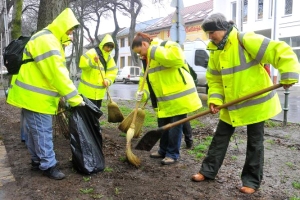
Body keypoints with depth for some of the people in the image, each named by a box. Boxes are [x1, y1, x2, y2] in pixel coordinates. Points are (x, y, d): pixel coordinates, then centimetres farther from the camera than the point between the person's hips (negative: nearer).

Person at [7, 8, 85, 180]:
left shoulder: (51, 40, 16)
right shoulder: (46, 41, -20)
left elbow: (57, 71, 13)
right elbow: (57, 74, -26)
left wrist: (66, 95, 8)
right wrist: (74, 98, -23)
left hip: (34, 95, 11)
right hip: (34, 96, -11)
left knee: (35, 130, 17)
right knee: (42, 131, -3)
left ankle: (37, 160, 29)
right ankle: (48, 165, 8)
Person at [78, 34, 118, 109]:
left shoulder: (109, 58, 11)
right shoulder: (92, 52, -11)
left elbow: (113, 71, 5)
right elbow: (82, 63, -21)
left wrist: (108, 80, -13)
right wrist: (92, 61, -38)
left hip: (99, 91, 7)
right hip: (88, 89, -7)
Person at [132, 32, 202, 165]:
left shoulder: (166, 46, -14)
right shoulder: (148, 59, 12)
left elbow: (177, 57, -35)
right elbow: (147, 79, 12)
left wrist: (154, 51, -27)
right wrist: (143, 93, -8)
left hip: (179, 96, -8)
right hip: (165, 100, 9)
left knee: (175, 127, 1)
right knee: (163, 126, 16)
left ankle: (172, 154, 17)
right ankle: (163, 151, 33)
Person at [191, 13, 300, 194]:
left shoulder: (246, 40, -19)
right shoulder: (215, 52, 3)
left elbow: (280, 51, -22)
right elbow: (215, 79, 5)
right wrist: (215, 99, -9)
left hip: (255, 101, -6)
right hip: (231, 105, 6)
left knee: (255, 142, 7)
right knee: (220, 138, 10)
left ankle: (252, 181, 21)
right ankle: (208, 171, 23)